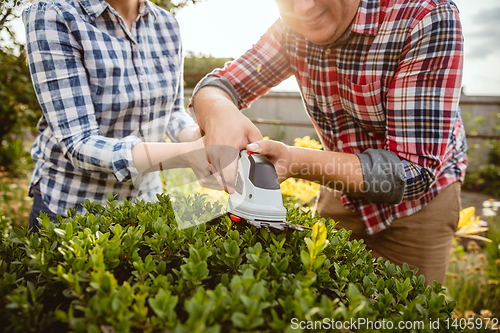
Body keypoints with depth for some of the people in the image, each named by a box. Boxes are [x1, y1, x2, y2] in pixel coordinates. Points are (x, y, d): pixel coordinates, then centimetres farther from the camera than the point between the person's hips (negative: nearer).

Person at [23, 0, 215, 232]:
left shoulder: (166, 24, -2)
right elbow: (79, 145, -25)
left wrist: (197, 136, -16)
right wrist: (186, 154, -36)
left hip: (146, 195, 5)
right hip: (70, 205, -4)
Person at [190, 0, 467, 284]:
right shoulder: (292, 29, -12)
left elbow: (414, 170, -31)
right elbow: (218, 85, -9)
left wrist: (296, 160, -43)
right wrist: (218, 111, -34)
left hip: (415, 200, -3)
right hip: (340, 194, 4)